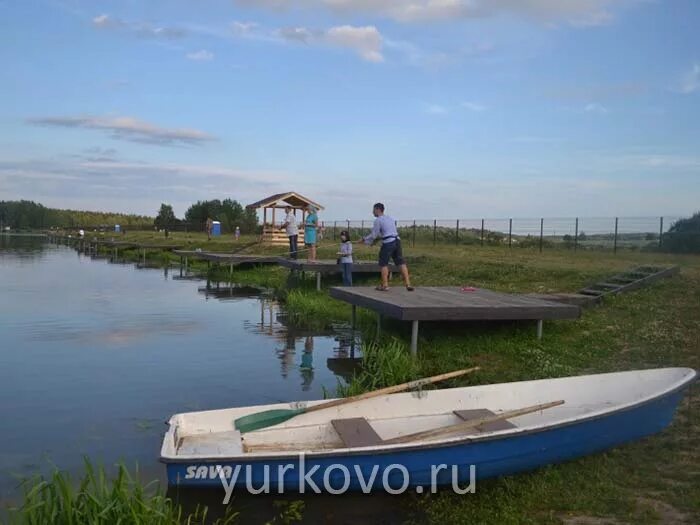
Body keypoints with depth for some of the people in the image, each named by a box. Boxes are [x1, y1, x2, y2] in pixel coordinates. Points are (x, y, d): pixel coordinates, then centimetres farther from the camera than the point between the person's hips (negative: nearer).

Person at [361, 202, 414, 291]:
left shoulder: (378, 220, -5)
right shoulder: (390, 218, 19)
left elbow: (373, 235, -5)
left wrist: (364, 239, 12)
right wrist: (377, 238, 29)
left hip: (388, 243, -7)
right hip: (397, 241, 7)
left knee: (383, 264, 6)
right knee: (401, 263, 6)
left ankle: (385, 285, 7)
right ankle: (408, 284, 1)